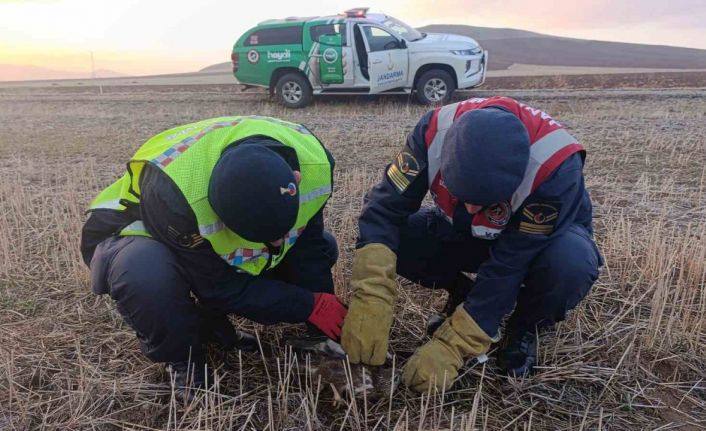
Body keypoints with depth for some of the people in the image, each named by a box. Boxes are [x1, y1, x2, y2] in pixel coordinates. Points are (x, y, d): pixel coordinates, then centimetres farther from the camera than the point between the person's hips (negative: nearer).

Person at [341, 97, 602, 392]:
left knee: (570, 264, -37)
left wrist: (452, 346, -34)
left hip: (540, 239, -2)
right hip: (465, 232, 3)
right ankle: (463, 294, 4)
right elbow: (385, 208, -29)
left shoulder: (555, 166, -37)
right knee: (396, 236, -23)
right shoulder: (436, 131, -30)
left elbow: (509, 266, -34)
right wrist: (370, 300, -40)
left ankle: (525, 327, -3)